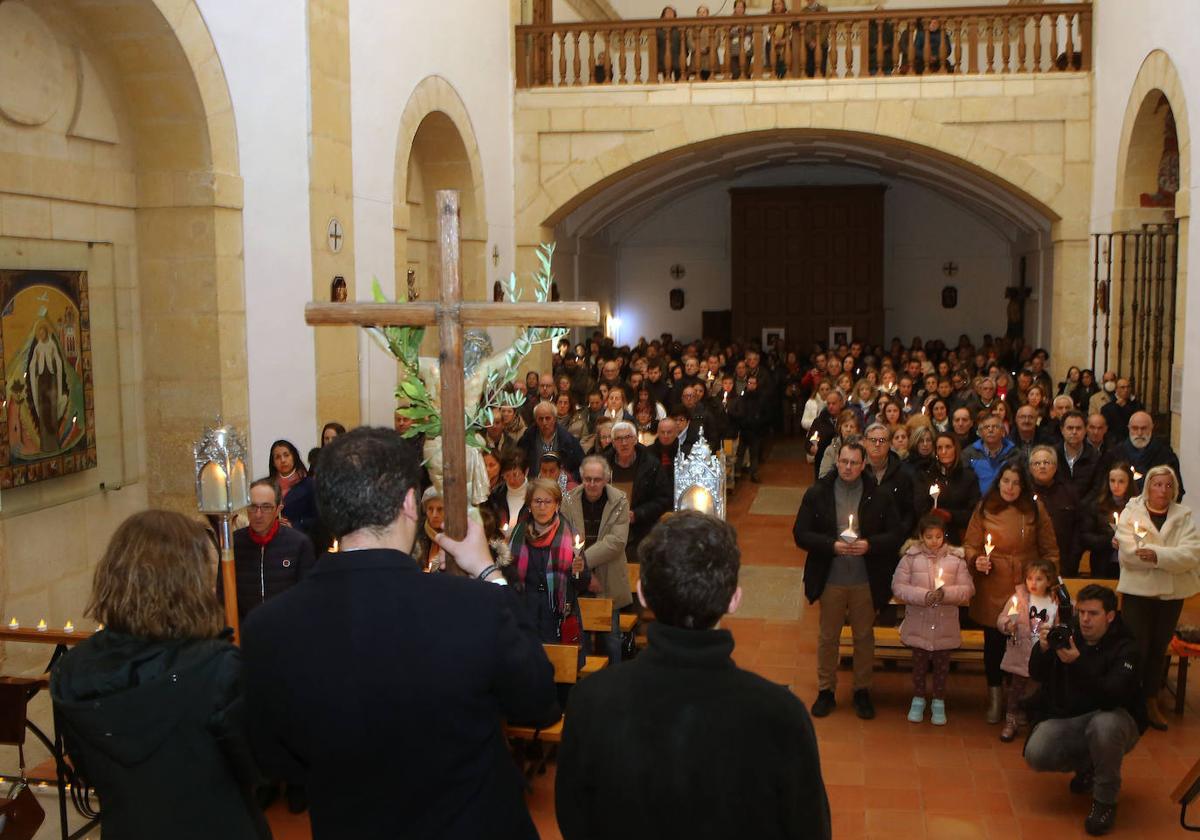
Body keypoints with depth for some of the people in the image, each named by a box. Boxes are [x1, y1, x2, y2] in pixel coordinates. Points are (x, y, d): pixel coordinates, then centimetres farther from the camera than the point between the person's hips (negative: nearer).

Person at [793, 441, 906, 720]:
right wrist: (832, 545, -20)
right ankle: (825, 691, 26)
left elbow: (896, 534, -3)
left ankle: (862, 690, 29)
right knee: (827, 637, 12)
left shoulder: (879, 496, -5)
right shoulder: (817, 494, -5)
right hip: (830, 579, 0)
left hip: (866, 581, 0)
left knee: (864, 637, 13)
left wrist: (869, 545, -20)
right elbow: (800, 534, -6)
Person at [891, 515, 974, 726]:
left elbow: (968, 589, -3)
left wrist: (946, 593, -20)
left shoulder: (956, 558, -4)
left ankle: (939, 703, 29)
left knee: (942, 664, 12)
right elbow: (898, 586, -7)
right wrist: (923, 595, -18)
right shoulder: (911, 557, -6)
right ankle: (918, 700, 30)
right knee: (919, 662, 13)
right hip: (918, 623, 0)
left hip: (945, 624, 1)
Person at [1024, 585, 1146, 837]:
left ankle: (1105, 801, -15)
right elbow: (1036, 675, -2)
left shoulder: (1125, 647, -14)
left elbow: (1113, 695, -28)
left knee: (1104, 725, -39)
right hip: (1066, 719, 4)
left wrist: (1077, 663, -41)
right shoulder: (1069, 634, -2)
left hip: (1112, 717, -4)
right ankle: (1086, 766, 15)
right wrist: (1042, 649, -24)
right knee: (1036, 754, -21)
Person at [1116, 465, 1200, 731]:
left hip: (1172, 592, 3)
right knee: (1137, 648, -1)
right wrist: (1172, 555, -17)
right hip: (1138, 590, -3)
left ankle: (1151, 702, 26)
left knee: (1159, 648, 13)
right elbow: (1130, 550, -16)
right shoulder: (1131, 513, -2)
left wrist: (1157, 555, -24)